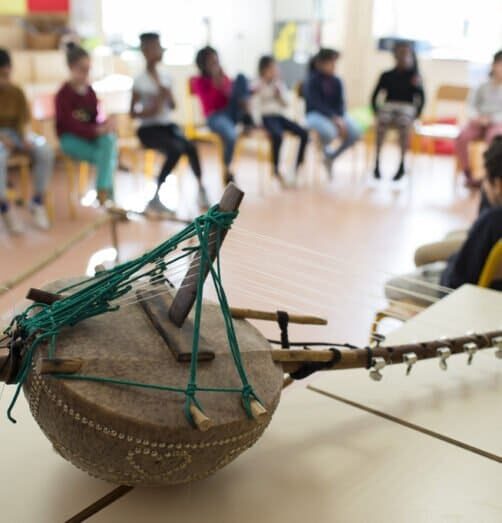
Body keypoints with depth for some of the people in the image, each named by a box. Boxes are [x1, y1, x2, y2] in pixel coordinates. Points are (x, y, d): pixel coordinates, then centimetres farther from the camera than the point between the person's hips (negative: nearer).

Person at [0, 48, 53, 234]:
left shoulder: (16, 92, 3)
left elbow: (22, 120, 3)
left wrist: (24, 138, -17)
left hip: (15, 133, 4)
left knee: (45, 152, -26)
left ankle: (37, 202, -15)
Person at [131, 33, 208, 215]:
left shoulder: (165, 75, 9)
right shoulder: (140, 81, -7)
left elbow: (172, 106, 12)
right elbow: (133, 112, -5)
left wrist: (166, 94, -8)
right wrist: (148, 111, -23)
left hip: (167, 124, 5)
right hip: (149, 129, -5)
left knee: (190, 147, -26)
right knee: (176, 149, -31)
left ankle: (201, 188, -12)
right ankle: (155, 196, -22)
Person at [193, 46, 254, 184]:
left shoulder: (223, 77, 16)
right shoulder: (199, 82, 2)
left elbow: (231, 95, 7)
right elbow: (209, 103, -12)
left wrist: (224, 84, -9)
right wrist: (215, 85, -19)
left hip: (231, 112, 4)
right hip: (215, 116, -4)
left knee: (241, 77, -15)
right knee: (231, 135, -41)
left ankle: (247, 117, -27)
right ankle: (227, 169, -14)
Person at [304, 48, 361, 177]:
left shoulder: (336, 81, 5)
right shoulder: (312, 81, -10)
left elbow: (340, 103, 1)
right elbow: (317, 104, -19)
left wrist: (340, 118, -19)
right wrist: (334, 118, -29)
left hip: (336, 115, 5)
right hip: (316, 115, -5)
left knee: (355, 133, -19)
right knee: (329, 132, -39)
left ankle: (332, 156, 8)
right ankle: (325, 150, 1)